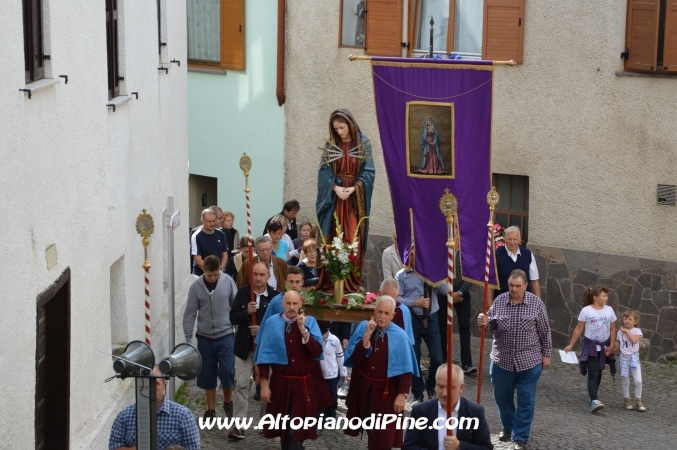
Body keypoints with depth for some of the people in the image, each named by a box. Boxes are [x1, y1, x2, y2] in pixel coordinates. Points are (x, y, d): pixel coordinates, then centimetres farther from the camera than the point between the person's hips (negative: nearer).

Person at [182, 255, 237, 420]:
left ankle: (228, 402, 21)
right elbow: (190, 313, -2)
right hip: (204, 337, 1)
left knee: (227, 371, -5)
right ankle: (211, 409, 20)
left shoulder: (228, 281, -8)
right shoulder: (197, 286, -6)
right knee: (208, 374, 7)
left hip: (226, 335, -1)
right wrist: (188, 338, -3)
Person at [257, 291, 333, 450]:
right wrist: (264, 384, -6)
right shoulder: (272, 323, -5)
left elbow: (317, 351, -13)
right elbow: (264, 355, -4)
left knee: (297, 428, -2)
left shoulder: (310, 322, -3)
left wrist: (303, 329, -21)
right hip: (280, 383, 1)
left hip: (305, 384, 0)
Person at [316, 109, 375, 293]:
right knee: (333, 240, -1)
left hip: (355, 198, -1)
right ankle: (331, 282, 1)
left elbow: (368, 171, -2)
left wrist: (353, 188, -15)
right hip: (334, 196, 1)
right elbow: (324, 172, 1)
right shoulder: (331, 145, 5)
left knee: (353, 240, -3)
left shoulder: (363, 144, 2)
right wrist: (336, 188, -15)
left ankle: (352, 282, 0)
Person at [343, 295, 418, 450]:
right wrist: (367, 335, -22)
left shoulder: (399, 336, -12)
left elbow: (405, 369, -9)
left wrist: (402, 395, -15)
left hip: (386, 390, -2)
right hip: (363, 386, 2)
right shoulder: (363, 327, -7)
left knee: (383, 434, 1)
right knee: (370, 427, 16)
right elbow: (354, 358, -14)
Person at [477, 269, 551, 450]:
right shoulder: (499, 301, -2)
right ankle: (508, 427, 38)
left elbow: (544, 332, 0)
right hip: (502, 360, 2)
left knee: (526, 401, 3)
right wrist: (484, 323, -15)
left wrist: (546, 354, 1)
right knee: (502, 398, 15)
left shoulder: (536, 303, -7)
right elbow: (491, 327, 7)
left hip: (529, 361, -2)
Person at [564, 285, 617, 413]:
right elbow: (578, 329, -5)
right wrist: (571, 345, -4)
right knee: (593, 374, -12)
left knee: (598, 373, 13)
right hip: (590, 346, -4)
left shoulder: (609, 310, 0)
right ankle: (594, 401, -20)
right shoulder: (586, 311, -11)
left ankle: (593, 397, 29)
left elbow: (612, 329, 5)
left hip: (604, 347, 4)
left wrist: (611, 346, -3)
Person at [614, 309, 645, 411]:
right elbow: (618, 347, 10)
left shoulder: (637, 331, -3)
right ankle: (626, 400, 21)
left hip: (634, 357, -2)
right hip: (624, 358, 2)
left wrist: (627, 331, -15)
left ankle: (638, 401, 4)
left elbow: (634, 340, -23)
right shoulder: (620, 332, 6)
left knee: (638, 380, -10)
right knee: (625, 381, 6)